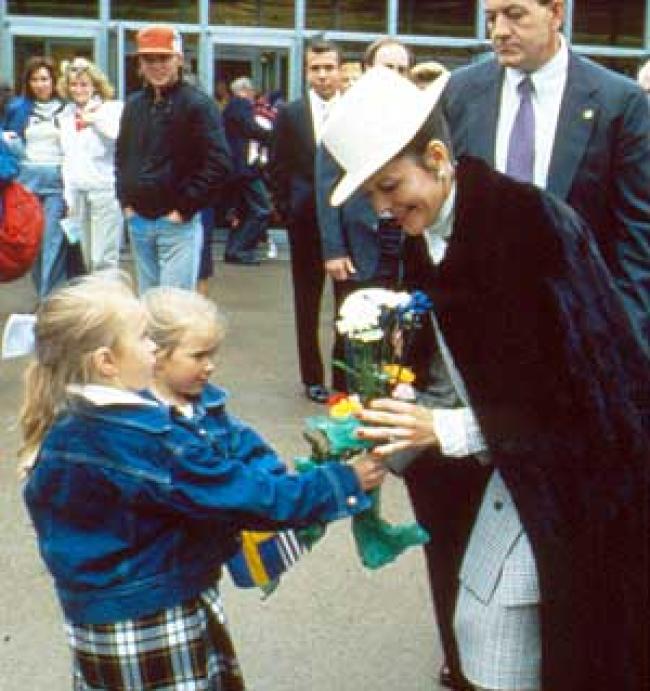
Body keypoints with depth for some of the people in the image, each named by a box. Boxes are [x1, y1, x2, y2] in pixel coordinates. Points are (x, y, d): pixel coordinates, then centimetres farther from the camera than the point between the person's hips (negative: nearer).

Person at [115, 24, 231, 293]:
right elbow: (121, 156, 25)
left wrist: (185, 208, -14)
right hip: (138, 222, 6)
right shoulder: (134, 105, 13)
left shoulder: (197, 104, -8)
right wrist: (126, 200, 12)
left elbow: (218, 163, -15)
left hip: (178, 223, -6)